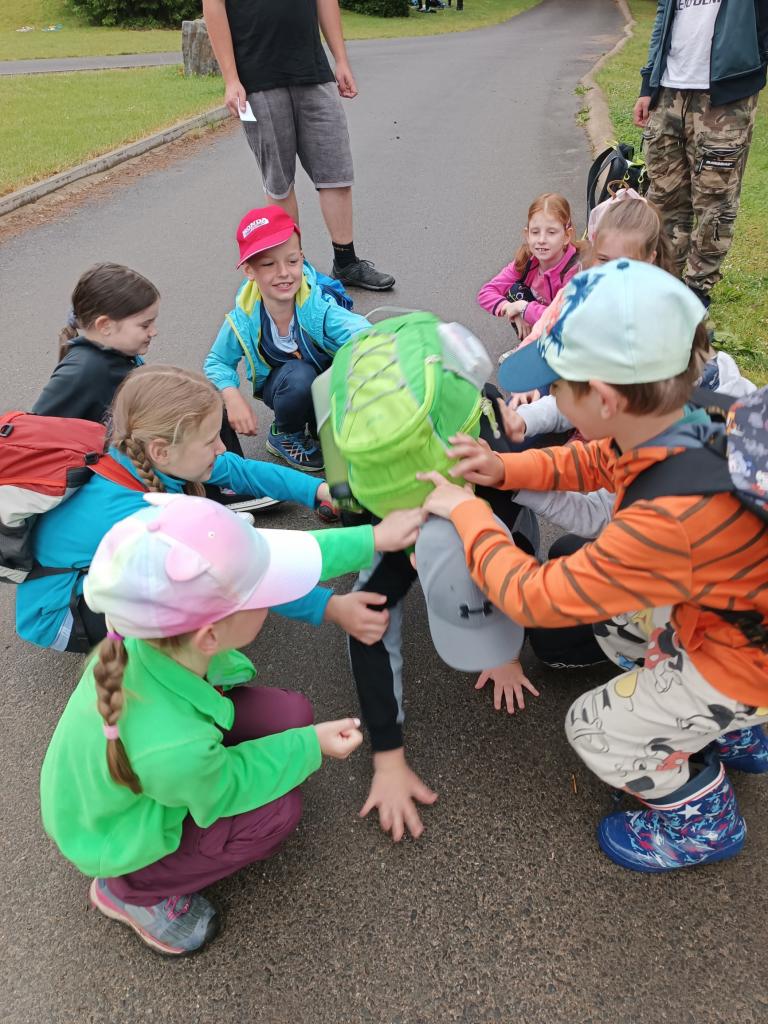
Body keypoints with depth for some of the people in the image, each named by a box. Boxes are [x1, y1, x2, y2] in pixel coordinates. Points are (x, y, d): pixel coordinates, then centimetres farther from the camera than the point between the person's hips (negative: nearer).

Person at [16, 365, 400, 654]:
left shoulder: (137, 455, -20)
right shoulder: (130, 515, -40)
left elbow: (241, 468, -10)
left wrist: (320, 489, -19)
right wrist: (331, 608, -40)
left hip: (93, 570, 7)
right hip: (57, 611, -7)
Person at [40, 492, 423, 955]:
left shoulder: (158, 621, -31)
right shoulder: (173, 750, -45)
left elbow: (289, 554, -17)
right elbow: (224, 789, -20)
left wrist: (375, 538, -13)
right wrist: (311, 745, -11)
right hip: (117, 838, -5)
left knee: (290, 713, -8)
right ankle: (129, 891, 7)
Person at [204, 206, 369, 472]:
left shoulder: (317, 305, -30)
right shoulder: (243, 321, -24)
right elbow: (217, 363, -6)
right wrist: (232, 397, -26)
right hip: (281, 386, -1)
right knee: (298, 374, -34)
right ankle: (284, 436, -3)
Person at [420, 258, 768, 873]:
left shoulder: (669, 521, -42)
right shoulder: (682, 426, -17)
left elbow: (535, 597, -30)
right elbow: (595, 462, 6)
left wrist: (467, 513, -18)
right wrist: (505, 469, -5)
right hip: (718, 606, 8)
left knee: (599, 731, 3)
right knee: (609, 613, 24)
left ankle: (704, 821, 31)